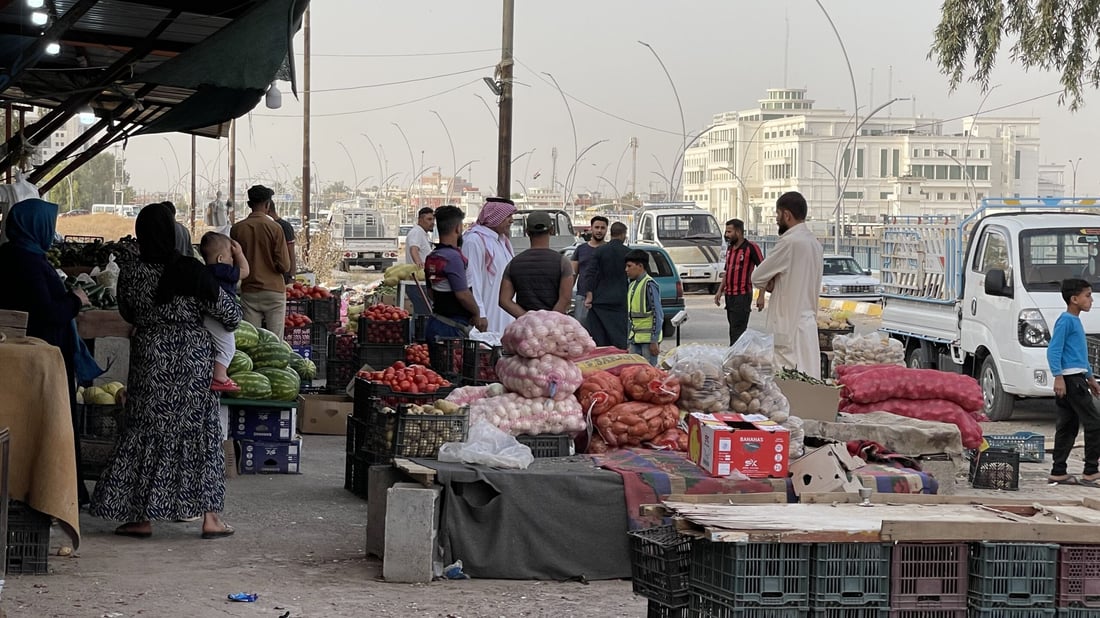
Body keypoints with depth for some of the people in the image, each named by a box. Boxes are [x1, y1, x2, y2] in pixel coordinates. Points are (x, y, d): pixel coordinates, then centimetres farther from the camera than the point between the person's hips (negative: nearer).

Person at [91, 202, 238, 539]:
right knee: (201, 432, 6)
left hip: (149, 359, 2)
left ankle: (142, 516, 9)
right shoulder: (191, 272, -12)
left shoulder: (130, 273, -4)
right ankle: (210, 516, 6)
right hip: (193, 359, -2)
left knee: (145, 433, 9)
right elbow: (230, 315, -6)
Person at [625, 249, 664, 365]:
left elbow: (658, 314, -15)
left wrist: (654, 341, -17)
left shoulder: (649, 285, -12)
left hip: (648, 338, -8)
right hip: (635, 338, 8)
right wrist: (631, 337, 19)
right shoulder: (632, 285, 14)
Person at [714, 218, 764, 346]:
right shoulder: (730, 249, 15)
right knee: (733, 331, 11)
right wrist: (720, 291, 14)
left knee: (737, 332, -11)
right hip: (729, 295, 8)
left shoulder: (751, 247, -9)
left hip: (742, 295, -8)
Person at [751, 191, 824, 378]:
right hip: (808, 319, 9)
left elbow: (757, 277, -9)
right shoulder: (814, 243, 13)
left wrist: (767, 285, 9)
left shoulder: (790, 242, -15)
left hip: (789, 328, -9)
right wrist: (775, 284, 7)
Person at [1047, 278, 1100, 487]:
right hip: (1070, 379, -10)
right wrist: (1058, 377, -23)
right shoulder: (1065, 321, -11)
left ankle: (1058, 472, 12)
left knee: (1068, 427, 10)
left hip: (1077, 378, 10)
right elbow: (1053, 350, -17)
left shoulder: (1076, 321, 19)